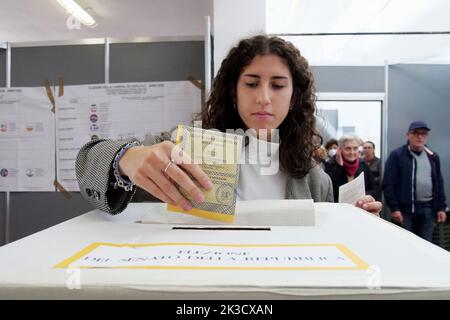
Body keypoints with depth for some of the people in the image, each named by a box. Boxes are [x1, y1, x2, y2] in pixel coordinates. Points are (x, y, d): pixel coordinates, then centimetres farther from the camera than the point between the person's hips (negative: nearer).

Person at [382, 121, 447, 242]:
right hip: (405, 209, -4)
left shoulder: (433, 157, 12)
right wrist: (394, 208, -14)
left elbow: (439, 184, 15)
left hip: (428, 209, 5)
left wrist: (441, 207, 8)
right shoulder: (396, 155, -4)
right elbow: (388, 184, -8)